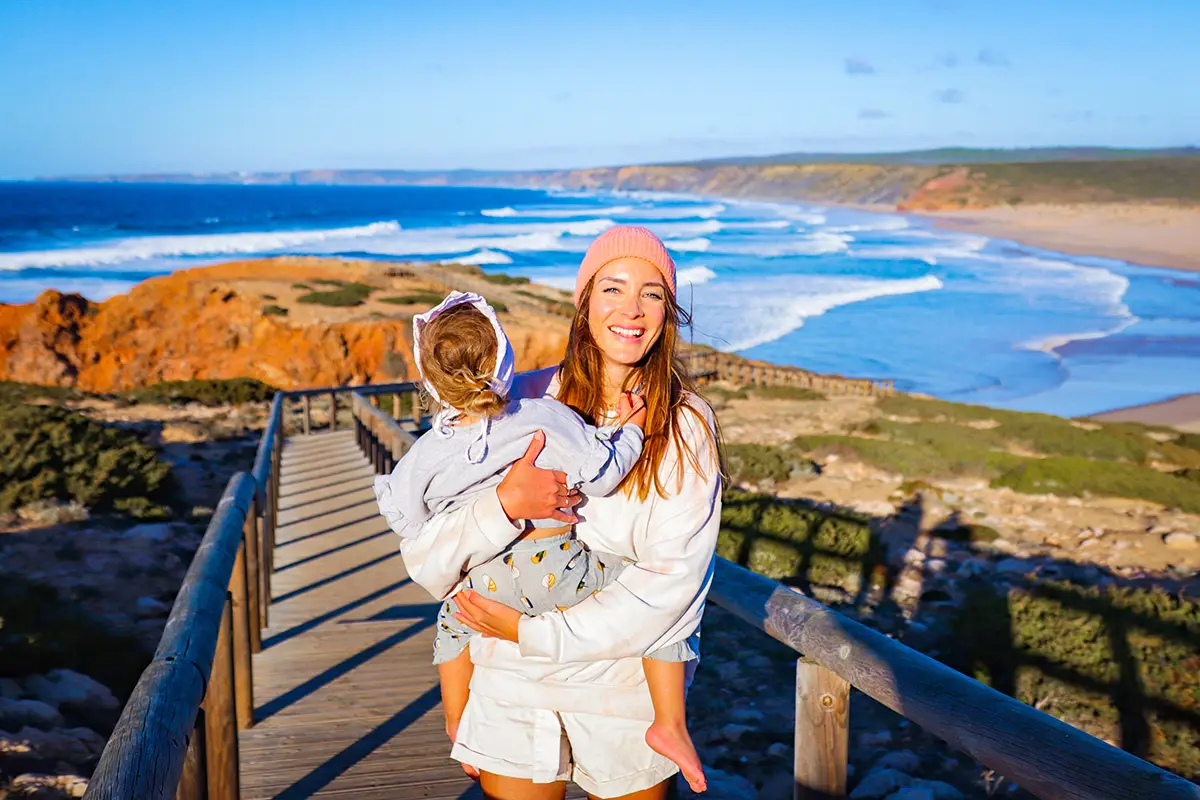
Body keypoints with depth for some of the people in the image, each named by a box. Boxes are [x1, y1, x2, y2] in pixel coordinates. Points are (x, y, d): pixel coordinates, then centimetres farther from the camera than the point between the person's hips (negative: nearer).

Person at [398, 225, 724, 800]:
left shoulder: (686, 425, -7)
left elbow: (674, 580, -14)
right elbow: (424, 562, -7)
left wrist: (535, 632, -15)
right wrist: (506, 505, -26)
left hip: (628, 681, -1)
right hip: (510, 682, 1)